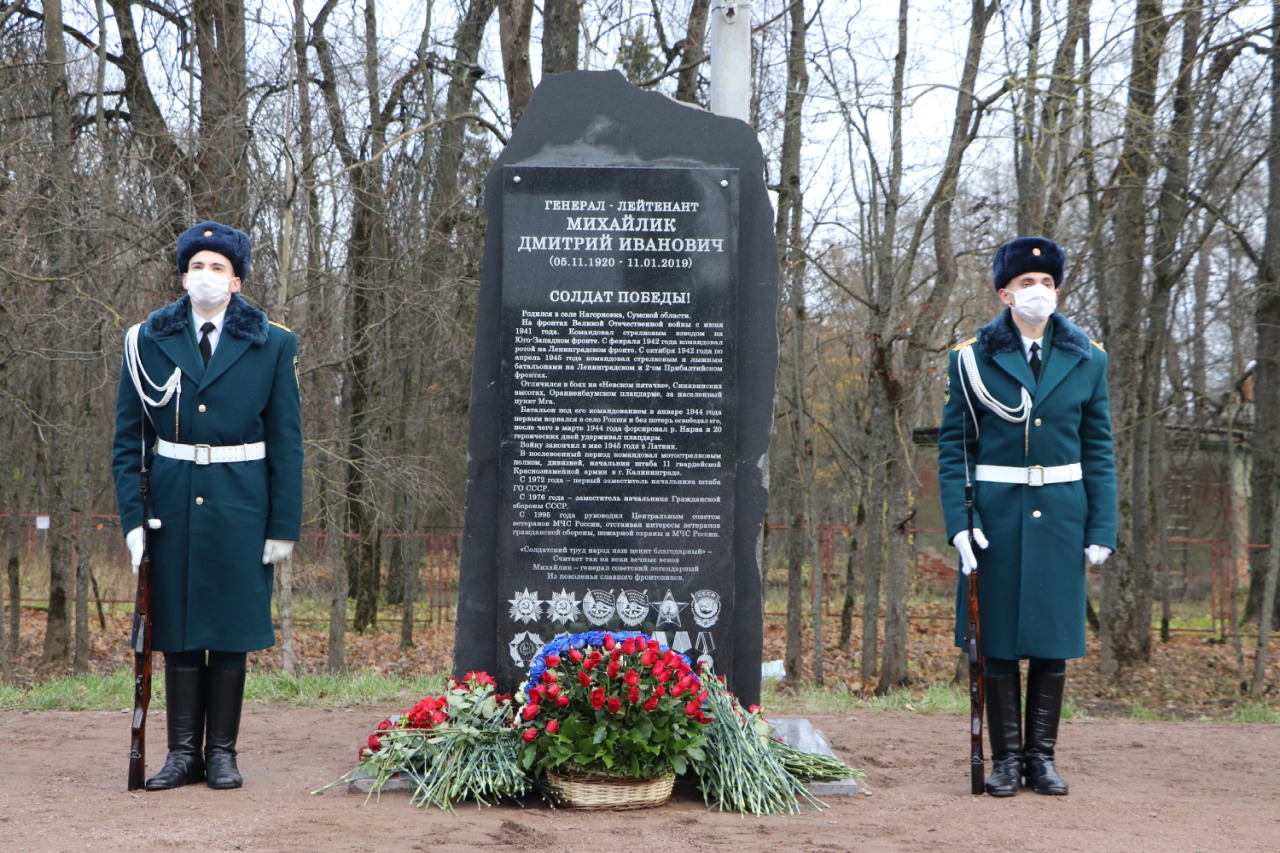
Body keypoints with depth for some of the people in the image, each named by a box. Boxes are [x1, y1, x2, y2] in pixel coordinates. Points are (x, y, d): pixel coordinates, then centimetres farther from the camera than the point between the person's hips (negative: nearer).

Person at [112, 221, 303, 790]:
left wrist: (284, 526, -3)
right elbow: (127, 438, 6)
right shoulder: (147, 342, 5)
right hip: (172, 503, 1)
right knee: (177, 627, 5)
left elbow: (286, 443, 2)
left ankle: (222, 752, 13)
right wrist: (132, 517, -3)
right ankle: (183, 752, 13)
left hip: (239, 505, -1)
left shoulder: (272, 346, 2)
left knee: (230, 628, 3)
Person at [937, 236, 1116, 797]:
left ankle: (1042, 758, 15)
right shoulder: (972, 359, 0)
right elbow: (953, 448, 1)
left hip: (1061, 514, 2)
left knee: (1053, 641, 5)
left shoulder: (1086, 360, 6)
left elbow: (1099, 451, 7)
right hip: (997, 514, -2)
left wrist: (1102, 530, 0)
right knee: (998, 643, 2)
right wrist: (959, 523, -10)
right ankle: (1006, 759, 12)